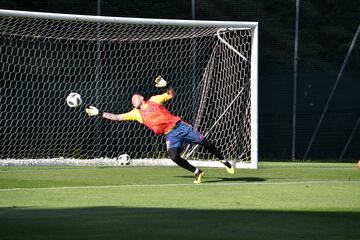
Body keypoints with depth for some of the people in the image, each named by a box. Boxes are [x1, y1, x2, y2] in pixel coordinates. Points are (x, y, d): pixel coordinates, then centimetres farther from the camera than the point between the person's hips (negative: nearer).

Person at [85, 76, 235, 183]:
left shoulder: (154, 100, 7)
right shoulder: (136, 113, 11)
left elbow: (172, 95, 10)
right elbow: (117, 117, 10)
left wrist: (166, 85, -8)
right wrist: (99, 113, 6)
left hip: (180, 126, -1)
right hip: (170, 135, 2)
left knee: (205, 143, -6)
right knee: (174, 156, -25)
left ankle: (223, 161, 15)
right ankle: (197, 173, -9)